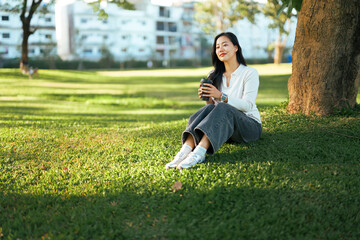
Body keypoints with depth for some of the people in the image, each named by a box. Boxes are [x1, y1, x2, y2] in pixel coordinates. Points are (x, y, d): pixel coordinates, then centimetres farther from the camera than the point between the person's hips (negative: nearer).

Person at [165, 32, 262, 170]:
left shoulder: (250, 73, -3)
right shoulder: (215, 76, 11)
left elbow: (248, 105, -15)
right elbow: (212, 106, 9)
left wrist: (221, 96, -26)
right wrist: (208, 100, -15)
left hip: (250, 126, -4)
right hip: (224, 127, 4)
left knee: (222, 108, -34)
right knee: (209, 108, -28)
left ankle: (199, 153, -50)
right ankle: (185, 151, -44)